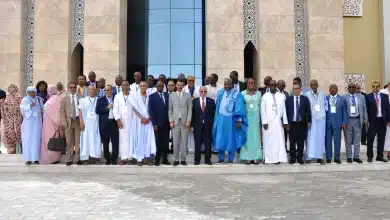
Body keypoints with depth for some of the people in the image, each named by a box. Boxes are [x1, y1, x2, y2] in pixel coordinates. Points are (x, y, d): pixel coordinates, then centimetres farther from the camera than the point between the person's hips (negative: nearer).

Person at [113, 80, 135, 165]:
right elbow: (115, 109, 3)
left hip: (131, 120, -1)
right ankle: (123, 158, 4)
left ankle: (130, 157, 6)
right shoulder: (117, 96, 6)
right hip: (122, 120, 1)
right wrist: (118, 120, -6)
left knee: (131, 138, 0)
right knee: (123, 138, 1)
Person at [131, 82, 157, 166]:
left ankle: (148, 157, -3)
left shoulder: (150, 97, 7)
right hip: (139, 121, 0)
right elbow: (135, 109, -1)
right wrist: (142, 118, -12)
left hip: (148, 121, 1)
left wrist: (148, 118, -10)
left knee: (149, 139, -5)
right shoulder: (136, 97, 6)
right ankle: (139, 158, 0)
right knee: (139, 139, -1)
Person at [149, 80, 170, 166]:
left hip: (166, 122, 3)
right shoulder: (152, 96, 1)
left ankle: (165, 159, 12)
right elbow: (151, 110, -4)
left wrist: (170, 120, 1)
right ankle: (157, 159, 10)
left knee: (166, 142, 5)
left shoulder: (167, 95, 10)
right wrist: (154, 123, -10)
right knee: (158, 142, 2)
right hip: (157, 123, -3)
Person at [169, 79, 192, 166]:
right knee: (175, 142, 1)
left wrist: (188, 120, -6)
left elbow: (190, 109, 3)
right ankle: (176, 159, 9)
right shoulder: (171, 95, 9)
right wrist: (171, 120, -2)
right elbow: (170, 109, 7)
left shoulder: (188, 95, 7)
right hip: (175, 121, 0)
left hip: (185, 121, 0)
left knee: (184, 141, 2)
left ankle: (183, 159, 10)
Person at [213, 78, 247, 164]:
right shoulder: (220, 93, 7)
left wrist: (239, 120, -14)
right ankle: (221, 158, 15)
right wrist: (216, 117, 11)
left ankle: (230, 159, 13)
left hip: (231, 120, -3)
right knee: (220, 138, 5)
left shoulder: (237, 94, -6)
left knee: (231, 139, 4)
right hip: (221, 119, 4)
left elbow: (239, 108, -8)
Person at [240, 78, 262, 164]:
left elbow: (261, 106, 7)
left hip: (256, 117, 1)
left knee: (256, 137, 2)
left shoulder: (258, 93, 7)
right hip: (246, 117, -1)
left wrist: (261, 119, 5)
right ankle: (247, 157, 6)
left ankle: (256, 157, 8)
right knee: (247, 136, 1)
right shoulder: (243, 93, 3)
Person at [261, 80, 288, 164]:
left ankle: (277, 158, 4)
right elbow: (263, 110, -1)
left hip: (278, 121, 2)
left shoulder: (281, 96, 7)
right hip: (268, 121, -1)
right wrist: (264, 122, -9)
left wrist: (285, 121, 1)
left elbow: (283, 109, 6)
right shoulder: (265, 96, 3)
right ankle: (267, 158, 5)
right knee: (268, 141, 0)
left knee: (279, 140, 0)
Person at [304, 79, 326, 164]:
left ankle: (319, 157, 10)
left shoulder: (322, 94, 9)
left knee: (320, 138, 4)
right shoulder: (307, 94, -1)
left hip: (321, 119, 3)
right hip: (311, 119, -3)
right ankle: (309, 157, 0)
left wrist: (324, 112, 2)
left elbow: (325, 104, 17)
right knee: (310, 137, -4)